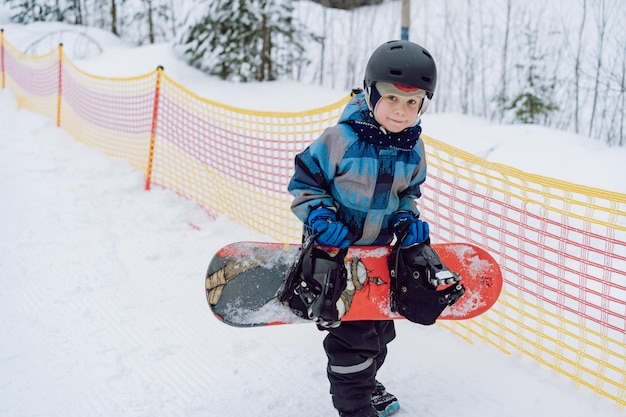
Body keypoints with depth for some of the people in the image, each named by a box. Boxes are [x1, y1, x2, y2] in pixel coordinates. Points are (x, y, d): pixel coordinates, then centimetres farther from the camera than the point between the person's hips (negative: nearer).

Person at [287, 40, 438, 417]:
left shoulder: (414, 150, -6)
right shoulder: (342, 139, -22)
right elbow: (305, 181, -12)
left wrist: (408, 219, -6)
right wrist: (321, 217, -25)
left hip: (380, 249, 6)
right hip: (335, 248, -6)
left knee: (380, 326, 21)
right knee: (352, 332, -6)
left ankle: (364, 381, 47)